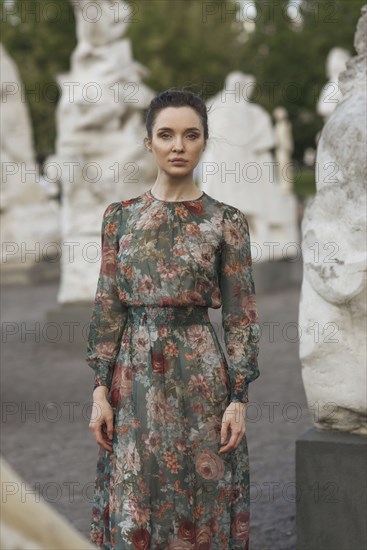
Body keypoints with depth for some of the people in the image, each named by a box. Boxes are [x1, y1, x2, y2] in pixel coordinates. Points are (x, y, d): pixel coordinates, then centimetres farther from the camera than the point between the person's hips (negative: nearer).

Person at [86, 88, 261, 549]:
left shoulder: (227, 222, -2)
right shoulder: (120, 216, 4)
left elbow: (241, 316, -2)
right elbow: (106, 308, 4)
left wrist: (238, 399, -6)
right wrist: (100, 389, -2)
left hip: (200, 377, -2)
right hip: (134, 377, 2)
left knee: (199, 501, 7)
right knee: (133, 507, 9)